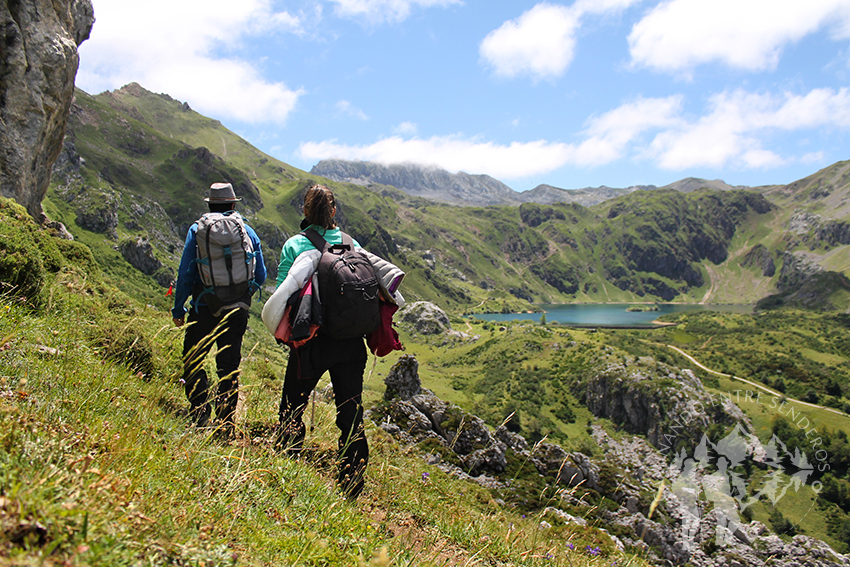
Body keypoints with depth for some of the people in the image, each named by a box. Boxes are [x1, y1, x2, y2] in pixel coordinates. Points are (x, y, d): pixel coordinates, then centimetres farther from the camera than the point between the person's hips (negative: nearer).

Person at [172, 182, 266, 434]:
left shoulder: (197, 229, -2)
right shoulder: (248, 231, 4)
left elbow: (185, 273, -4)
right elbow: (260, 276, 7)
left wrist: (178, 308, 3)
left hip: (205, 308, -2)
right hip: (237, 310, 2)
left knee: (192, 360, 10)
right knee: (229, 365, 10)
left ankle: (200, 415, -1)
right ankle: (225, 422, 13)